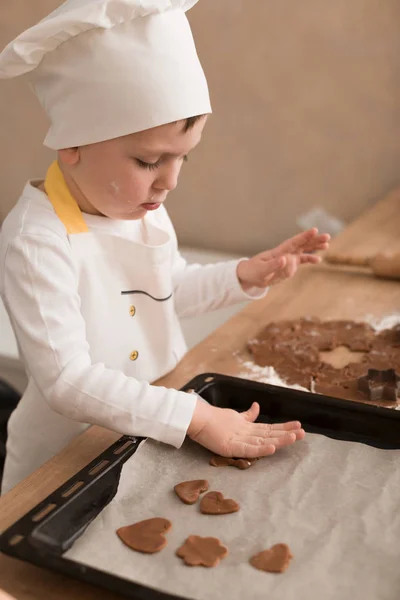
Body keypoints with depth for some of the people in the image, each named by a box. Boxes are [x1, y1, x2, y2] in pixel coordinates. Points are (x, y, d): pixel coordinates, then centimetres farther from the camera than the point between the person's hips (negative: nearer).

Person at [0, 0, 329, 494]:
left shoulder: (142, 208, -4)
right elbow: (67, 381, -31)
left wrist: (244, 277, -3)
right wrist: (196, 418, -33)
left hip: (155, 433, 7)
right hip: (66, 457, -6)